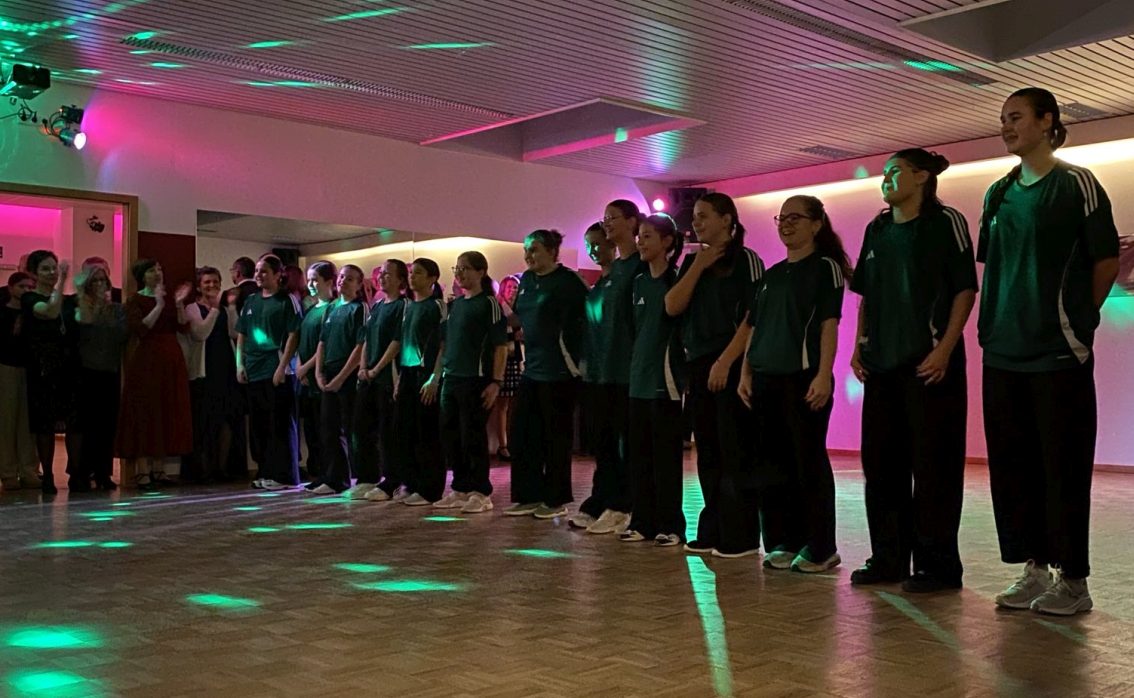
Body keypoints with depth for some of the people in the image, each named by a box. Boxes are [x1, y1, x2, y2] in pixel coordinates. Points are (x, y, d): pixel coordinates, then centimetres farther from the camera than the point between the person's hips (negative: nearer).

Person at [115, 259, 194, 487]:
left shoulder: (168, 299, 15)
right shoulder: (135, 301, -1)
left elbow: (183, 327, 4)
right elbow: (141, 329, -16)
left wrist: (179, 304, -10)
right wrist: (159, 305, -19)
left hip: (170, 362, 6)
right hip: (145, 363, -6)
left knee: (167, 414, 5)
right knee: (144, 412, -6)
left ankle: (159, 469, 11)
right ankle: (142, 471, -4)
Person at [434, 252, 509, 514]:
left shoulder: (489, 303, -6)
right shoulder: (454, 304, 14)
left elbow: (501, 345, -10)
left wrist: (496, 382, -16)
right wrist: (440, 373, 12)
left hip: (475, 380, -7)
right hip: (451, 379, 7)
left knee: (473, 437, -4)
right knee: (450, 435, 10)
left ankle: (481, 492, 6)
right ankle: (460, 489, 20)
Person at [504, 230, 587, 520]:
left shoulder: (567, 280, -10)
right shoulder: (527, 279, 13)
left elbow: (590, 315, -13)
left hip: (559, 370, -8)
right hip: (532, 368, 8)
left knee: (555, 436, 2)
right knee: (522, 434, 9)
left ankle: (556, 501, 13)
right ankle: (529, 496, 20)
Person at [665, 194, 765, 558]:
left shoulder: (745, 259, -3)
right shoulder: (692, 262, 14)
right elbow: (672, 306, 2)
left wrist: (725, 361, -17)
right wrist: (699, 265, -3)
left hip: (732, 366, -6)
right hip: (698, 365, 6)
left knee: (735, 452, -4)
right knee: (708, 452, 9)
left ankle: (741, 536, 3)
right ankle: (713, 531, 17)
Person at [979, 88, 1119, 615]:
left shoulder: (1076, 184, -3)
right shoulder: (998, 193, 13)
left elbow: (1106, 261, -2)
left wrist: (1077, 317, 2)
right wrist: (999, 322, 12)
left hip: (1058, 352, -6)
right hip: (1004, 352, 6)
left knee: (1064, 466, -2)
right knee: (1012, 466, 7)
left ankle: (1072, 578, 8)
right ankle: (1034, 568, 18)